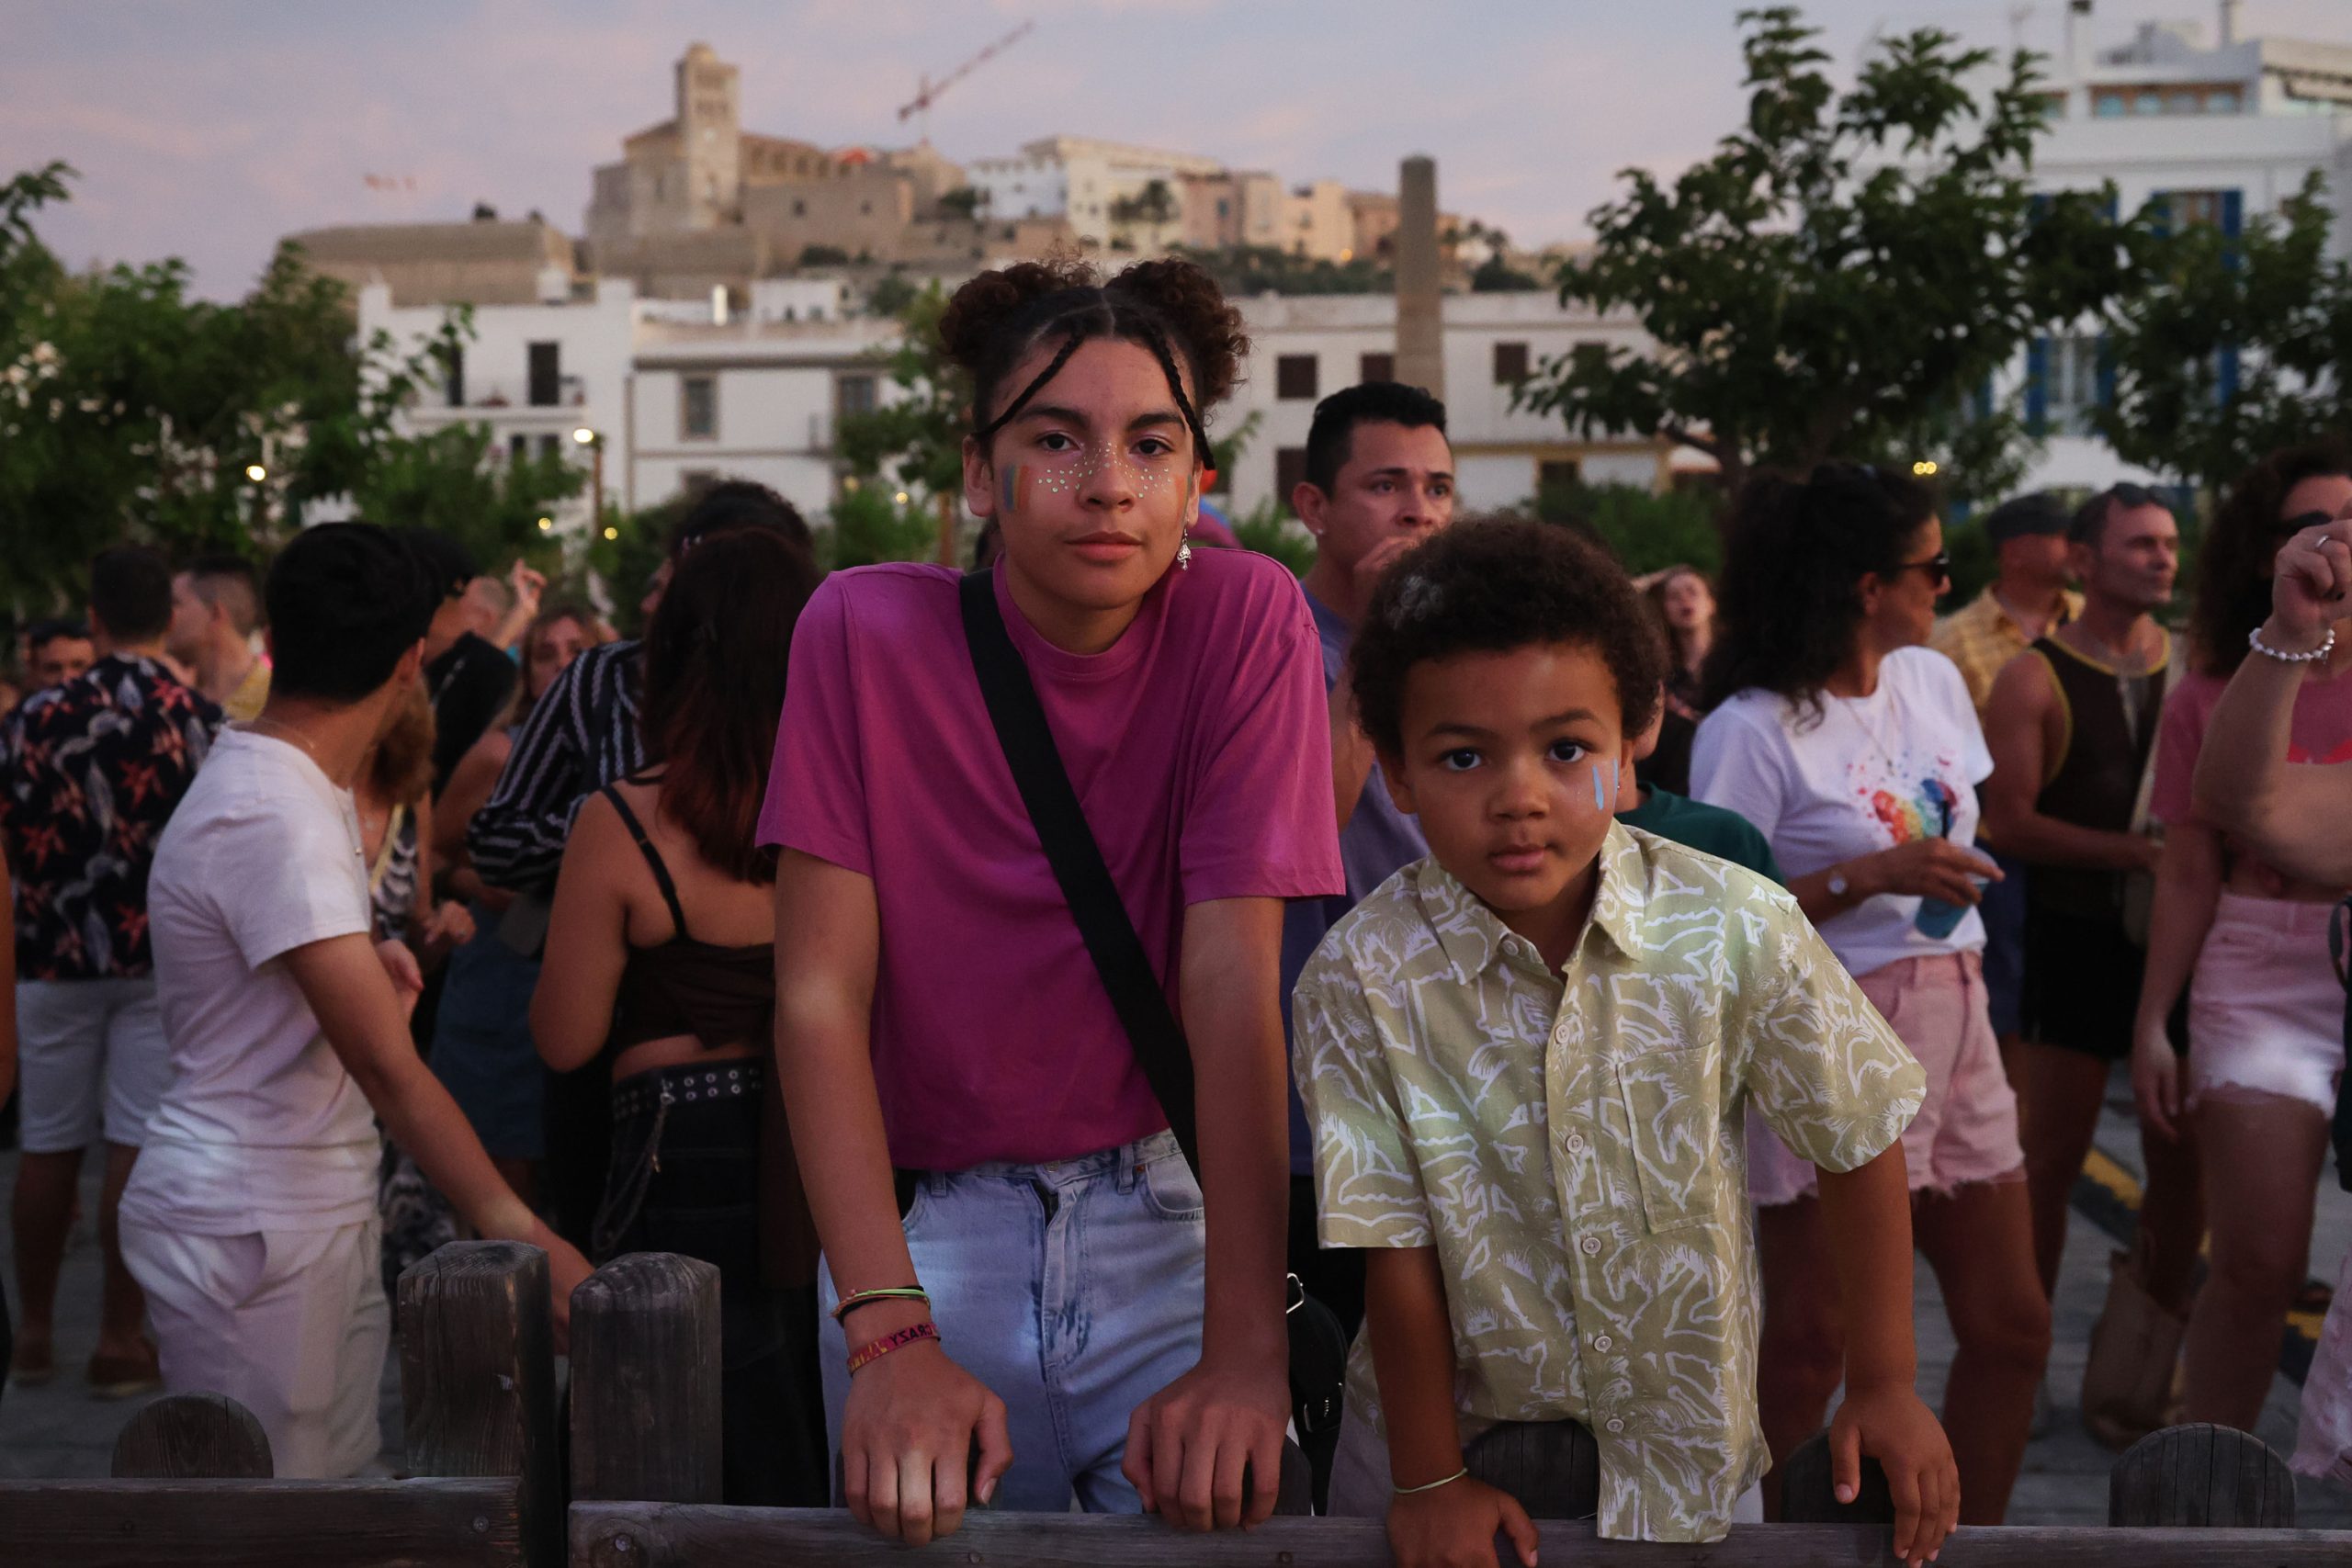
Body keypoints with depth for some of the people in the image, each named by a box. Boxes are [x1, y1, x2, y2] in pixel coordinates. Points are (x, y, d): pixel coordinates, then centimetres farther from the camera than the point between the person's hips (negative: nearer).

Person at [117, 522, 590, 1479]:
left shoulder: (291, 786, 12)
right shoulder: (276, 818, -22)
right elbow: (389, 1070, -28)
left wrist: (363, 964, 18)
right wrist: (519, 1235, -30)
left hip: (321, 1219, 10)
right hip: (249, 1230, -10)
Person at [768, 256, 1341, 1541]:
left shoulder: (1247, 619, -9)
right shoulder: (867, 630, -9)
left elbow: (1233, 986, -16)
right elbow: (821, 994, -12)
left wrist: (1243, 1357, -24)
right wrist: (892, 1337, -23)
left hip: (1168, 1214, 0)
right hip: (926, 1225, 0)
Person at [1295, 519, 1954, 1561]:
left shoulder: (1738, 930, -19)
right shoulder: (1364, 975, -21)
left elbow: (1858, 1138, -6)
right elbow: (1396, 1248, -15)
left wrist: (1884, 1384, -3)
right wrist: (1428, 1484, -9)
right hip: (1460, 1424, 0)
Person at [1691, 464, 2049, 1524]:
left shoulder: (1933, 681, 9)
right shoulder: (1754, 729, -14)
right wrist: (1870, 876, -22)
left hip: (1954, 1031, 8)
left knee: (2011, 1328, 9)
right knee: (1811, 1350, -2)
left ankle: (1966, 1534, 23)